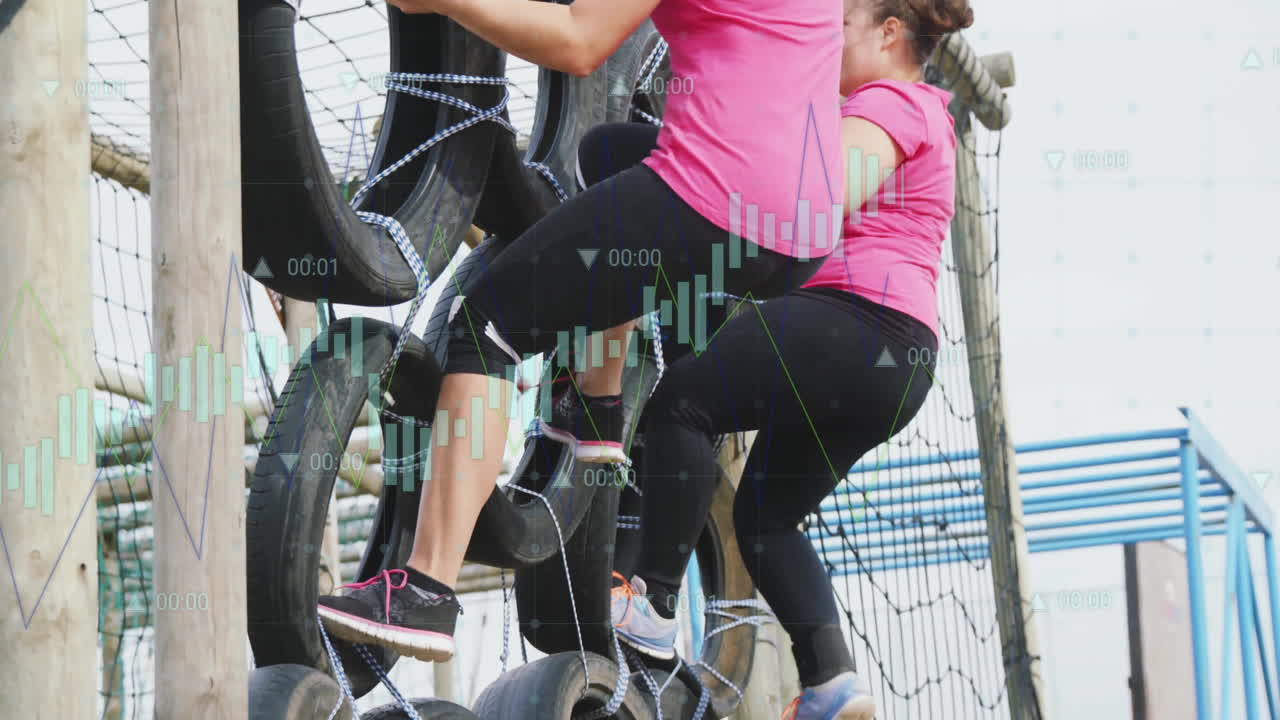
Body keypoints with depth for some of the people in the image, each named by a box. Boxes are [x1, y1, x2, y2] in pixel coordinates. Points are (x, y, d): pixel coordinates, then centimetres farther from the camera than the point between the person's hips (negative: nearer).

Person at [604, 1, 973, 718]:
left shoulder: (888, 102, -1)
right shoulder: (925, 117, 33)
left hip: (861, 315, -11)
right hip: (906, 360, 11)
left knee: (682, 400, -10)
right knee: (767, 512, 10)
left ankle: (655, 604, -14)